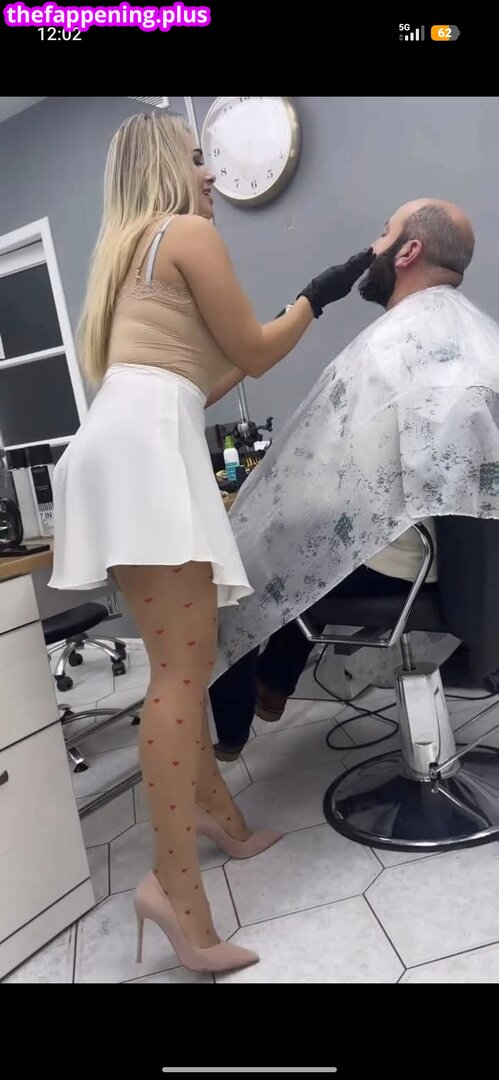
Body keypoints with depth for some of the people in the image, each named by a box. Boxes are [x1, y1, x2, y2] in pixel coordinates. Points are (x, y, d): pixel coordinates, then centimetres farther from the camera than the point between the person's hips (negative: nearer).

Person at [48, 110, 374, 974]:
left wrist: (266, 339, 36)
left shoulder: (129, 253, 33)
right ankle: (176, 885, -16)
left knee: (179, 659, 11)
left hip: (132, 441, 10)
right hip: (147, 442, -9)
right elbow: (254, 354, 5)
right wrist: (319, 297, 20)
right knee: (184, 664, -16)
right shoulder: (189, 232, 6)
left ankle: (220, 815, 22)